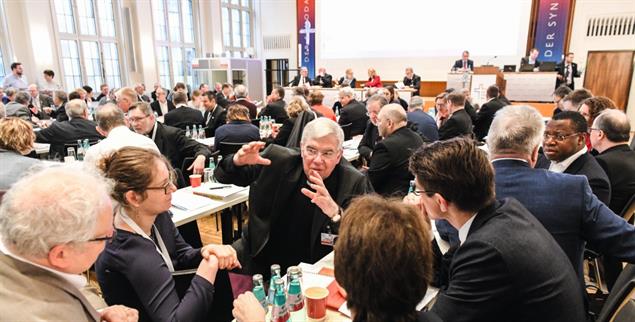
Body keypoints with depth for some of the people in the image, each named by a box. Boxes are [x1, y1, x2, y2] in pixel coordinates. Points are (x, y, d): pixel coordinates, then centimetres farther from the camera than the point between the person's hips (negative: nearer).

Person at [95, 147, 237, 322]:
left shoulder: (158, 215, -10)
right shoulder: (130, 255, -32)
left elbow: (181, 256, 3)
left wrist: (206, 252, -17)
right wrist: (209, 267, -30)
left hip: (175, 300, 7)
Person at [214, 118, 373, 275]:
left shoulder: (354, 183, -14)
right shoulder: (278, 159, -8)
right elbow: (224, 176, 4)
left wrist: (335, 212, -38)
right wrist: (238, 161, -20)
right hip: (260, 258, 2)